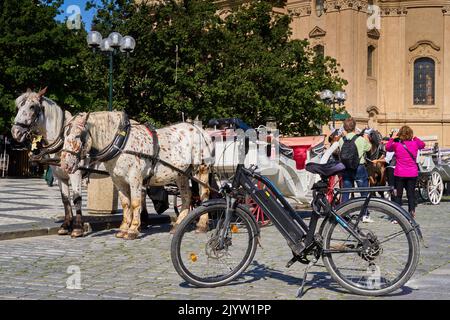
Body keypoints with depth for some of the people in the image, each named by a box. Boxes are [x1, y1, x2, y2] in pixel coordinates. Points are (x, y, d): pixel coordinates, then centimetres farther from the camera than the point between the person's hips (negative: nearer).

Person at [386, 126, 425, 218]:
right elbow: (423, 145, 20)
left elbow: (387, 148, 8)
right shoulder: (415, 144, -1)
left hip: (400, 174, -2)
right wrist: (415, 138, 19)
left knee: (398, 194, 7)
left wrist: (392, 138, 10)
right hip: (412, 173, 2)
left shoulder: (396, 145, -9)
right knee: (411, 194, 9)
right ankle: (412, 211, 3)